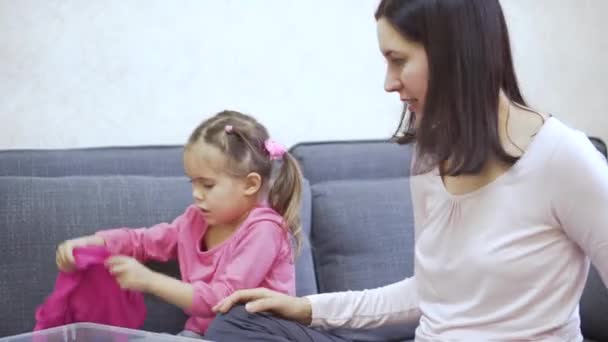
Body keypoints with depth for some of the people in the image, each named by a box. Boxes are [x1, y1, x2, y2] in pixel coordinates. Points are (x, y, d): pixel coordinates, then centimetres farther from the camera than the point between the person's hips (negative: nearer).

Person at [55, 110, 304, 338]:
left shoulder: (263, 230, -18)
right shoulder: (198, 218, 8)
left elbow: (222, 299, -25)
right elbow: (142, 240, 14)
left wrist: (149, 281, -27)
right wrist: (86, 244, -5)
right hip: (201, 333, 7)